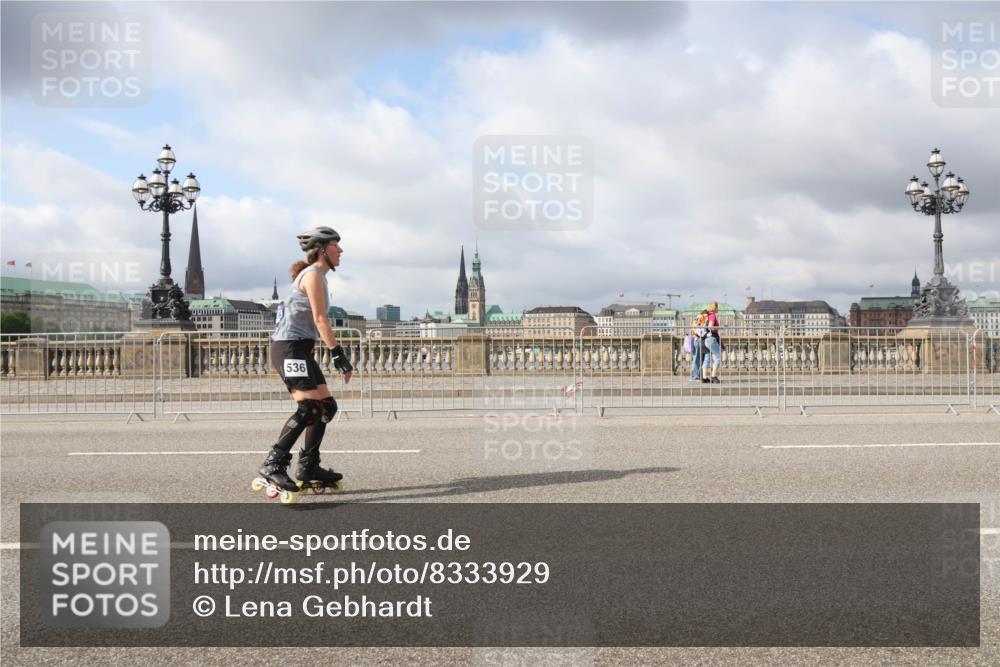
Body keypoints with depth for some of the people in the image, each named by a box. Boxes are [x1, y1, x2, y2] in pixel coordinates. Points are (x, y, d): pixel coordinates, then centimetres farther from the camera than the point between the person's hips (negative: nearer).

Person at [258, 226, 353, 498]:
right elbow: (320, 320, -17)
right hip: (290, 348, -10)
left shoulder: (316, 275, 19)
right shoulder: (313, 275, -10)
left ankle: (308, 467, 14)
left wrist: (337, 355, 19)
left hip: (300, 350, 10)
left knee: (326, 406, 9)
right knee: (309, 407, -19)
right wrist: (339, 355, -19)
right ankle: (273, 464, -16)